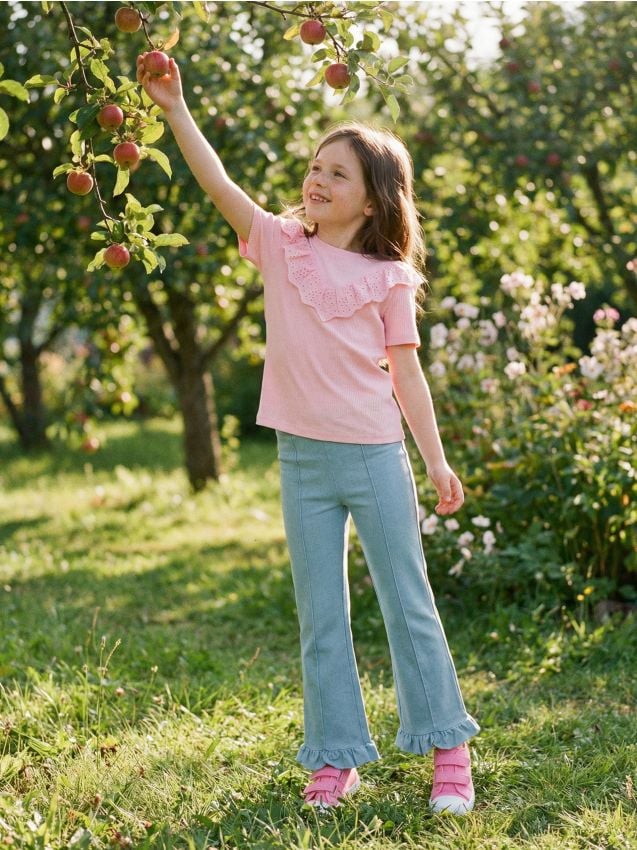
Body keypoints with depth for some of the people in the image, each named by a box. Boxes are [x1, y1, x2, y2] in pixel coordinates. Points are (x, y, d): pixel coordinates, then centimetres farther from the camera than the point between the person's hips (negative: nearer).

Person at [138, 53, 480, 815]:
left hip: (376, 456, -2)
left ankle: (447, 750, 16)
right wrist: (175, 109, -13)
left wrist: (437, 462, -2)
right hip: (303, 458, 2)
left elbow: (406, 373, 0)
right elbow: (218, 185, -5)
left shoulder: (389, 276, -1)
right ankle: (335, 758, 18)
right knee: (319, 616, 8)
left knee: (407, 603, 5)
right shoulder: (281, 245, 5)